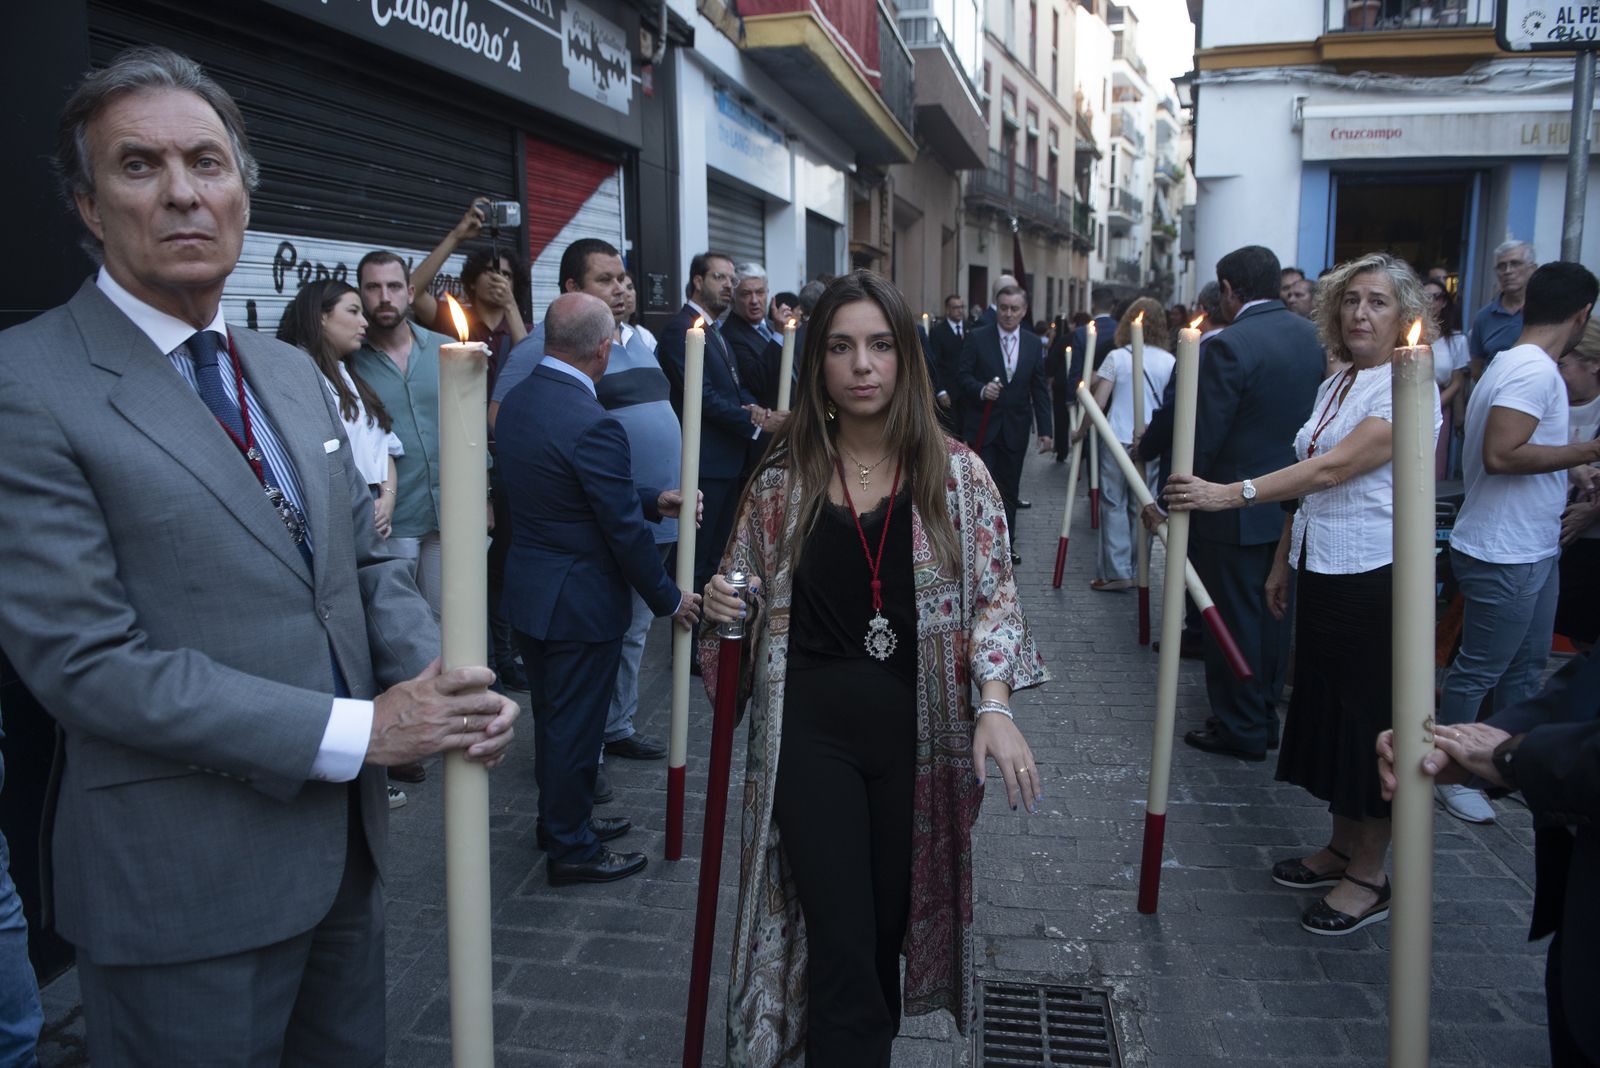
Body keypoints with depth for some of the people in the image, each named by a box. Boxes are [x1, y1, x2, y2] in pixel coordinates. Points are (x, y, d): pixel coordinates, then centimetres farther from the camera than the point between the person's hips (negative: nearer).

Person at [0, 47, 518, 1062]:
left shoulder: (295, 373, 8)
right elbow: (88, 659, -20)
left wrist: (446, 685, -11)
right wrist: (359, 730, -21)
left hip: (347, 836, 7)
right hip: (185, 883, -6)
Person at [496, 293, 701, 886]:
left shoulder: (515, 400, 1)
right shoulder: (592, 424, -27)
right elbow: (624, 530, -21)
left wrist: (652, 498, 11)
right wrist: (668, 598, -7)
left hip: (527, 589, 9)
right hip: (580, 602, -9)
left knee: (552, 717, 23)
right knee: (575, 726, 7)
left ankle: (561, 818, 41)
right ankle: (572, 849, 24)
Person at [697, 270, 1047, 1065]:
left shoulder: (955, 474, -4)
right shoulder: (784, 475, -1)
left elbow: (991, 596, -3)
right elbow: (754, 595, 10)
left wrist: (995, 705, -17)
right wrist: (720, 604, -12)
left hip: (915, 728, 1)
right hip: (810, 729, 0)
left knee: (892, 924, 16)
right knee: (842, 945, 0)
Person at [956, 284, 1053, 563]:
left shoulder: (1034, 344, 6)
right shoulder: (977, 338, -3)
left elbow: (1040, 390, 8)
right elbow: (962, 375, -3)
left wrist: (1045, 430, 3)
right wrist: (981, 390, -24)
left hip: (1015, 429, 3)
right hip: (982, 427, -3)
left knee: (1009, 489, 10)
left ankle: (1006, 545, 21)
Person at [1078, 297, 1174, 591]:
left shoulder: (1117, 357, -4)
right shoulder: (1169, 362, 1)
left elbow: (1098, 402, -6)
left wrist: (1083, 429, 7)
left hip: (1118, 441, -2)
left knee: (1114, 505, 4)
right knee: (1142, 508, 9)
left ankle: (1117, 572, 3)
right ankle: (1138, 571, 16)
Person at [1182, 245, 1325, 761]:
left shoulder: (1228, 345, -20)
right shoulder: (1310, 335, 3)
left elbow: (1203, 438, -19)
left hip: (1236, 506, -7)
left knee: (1234, 619, 4)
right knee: (1273, 613, 18)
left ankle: (1241, 729, 15)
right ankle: (1266, 714, 31)